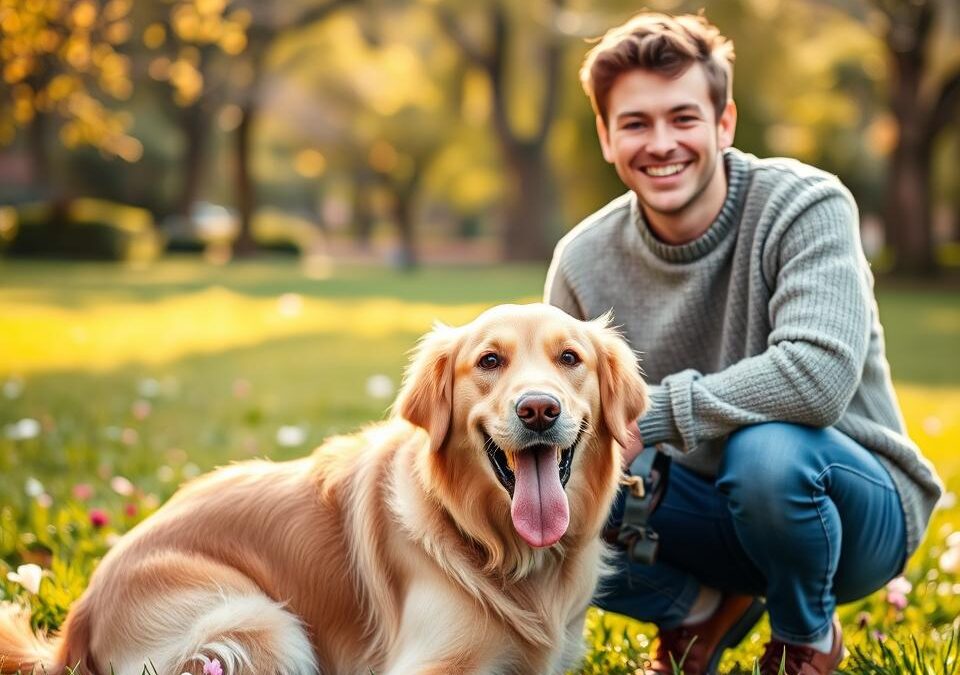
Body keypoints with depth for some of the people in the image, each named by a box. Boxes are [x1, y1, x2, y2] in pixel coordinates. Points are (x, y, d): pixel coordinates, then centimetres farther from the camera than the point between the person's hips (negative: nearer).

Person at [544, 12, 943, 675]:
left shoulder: (806, 207, -19)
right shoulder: (584, 263, -6)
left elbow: (818, 376, -34)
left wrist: (649, 416, -32)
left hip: (858, 509, -3)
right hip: (711, 517, 4)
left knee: (766, 450, -37)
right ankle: (704, 611, 9)